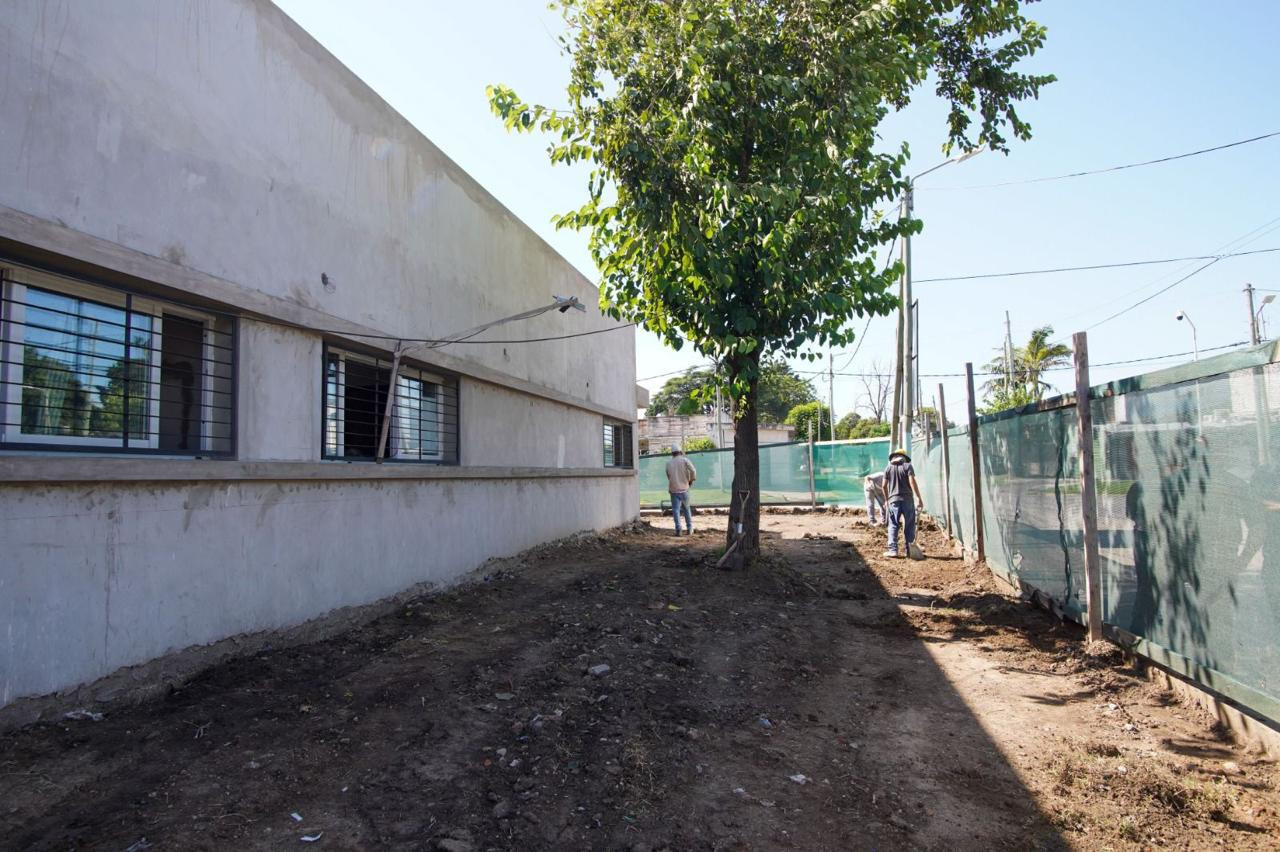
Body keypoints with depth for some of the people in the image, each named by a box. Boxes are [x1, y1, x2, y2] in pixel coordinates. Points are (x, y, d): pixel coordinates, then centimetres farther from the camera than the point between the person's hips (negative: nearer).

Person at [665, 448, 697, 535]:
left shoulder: (669, 463, 6)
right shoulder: (684, 460, -1)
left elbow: (669, 476, 10)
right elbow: (693, 470, -14)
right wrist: (691, 480, 2)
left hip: (673, 490, 0)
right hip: (684, 489, 0)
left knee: (676, 510, -1)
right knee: (686, 509, 14)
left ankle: (678, 529, -12)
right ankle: (689, 529, 15)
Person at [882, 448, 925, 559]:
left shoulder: (888, 468, 9)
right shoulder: (907, 466, 1)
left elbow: (884, 485, 9)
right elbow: (912, 482, -10)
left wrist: (886, 499, 22)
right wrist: (919, 498, -10)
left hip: (893, 500, 1)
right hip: (907, 499, -1)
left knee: (893, 525, 5)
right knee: (909, 525, 6)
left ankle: (893, 549, -2)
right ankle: (910, 550, 6)